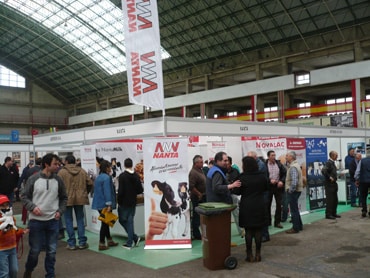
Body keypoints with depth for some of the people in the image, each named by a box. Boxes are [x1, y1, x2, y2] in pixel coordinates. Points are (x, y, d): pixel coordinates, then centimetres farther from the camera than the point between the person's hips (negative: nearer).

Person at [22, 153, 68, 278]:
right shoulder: (33, 179, -7)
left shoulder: (58, 180, 1)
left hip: (53, 221, 2)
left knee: (52, 251, 7)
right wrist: (32, 207, -15)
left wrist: (60, 211, 0)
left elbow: (63, 198, 12)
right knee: (35, 250, 8)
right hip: (36, 220, -2)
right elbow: (24, 196, 0)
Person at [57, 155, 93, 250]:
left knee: (69, 221, 6)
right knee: (80, 220, 11)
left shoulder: (62, 172, -7)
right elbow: (90, 183, 4)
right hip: (80, 198, 3)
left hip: (67, 199, -3)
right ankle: (82, 242, 13)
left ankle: (71, 243, 8)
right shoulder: (82, 171, 5)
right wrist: (85, 192, 18)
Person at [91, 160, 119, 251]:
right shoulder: (107, 177, -16)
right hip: (104, 204, -9)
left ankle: (109, 240, 26)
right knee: (105, 223, -1)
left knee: (105, 222, 16)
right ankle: (101, 244, 3)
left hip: (99, 204, 9)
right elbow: (107, 191, -22)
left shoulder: (98, 177, 13)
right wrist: (109, 204, -23)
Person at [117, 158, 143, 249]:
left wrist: (119, 201, -5)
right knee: (130, 221, 11)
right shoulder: (136, 176, 1)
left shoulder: (122, 176, -14)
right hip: (133, 202, 5)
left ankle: (134, 237, 3)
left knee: (122, 220, 9)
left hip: (124, 203, -5)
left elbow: (120, 191, -17)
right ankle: (129, 243, 11)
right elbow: (140, 190, 2)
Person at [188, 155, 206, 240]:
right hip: (197, 198, -9)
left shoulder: (200, 170, 11)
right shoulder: (193, 172, -20)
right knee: (196, 216, 1)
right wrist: (199, 194, -19)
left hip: (203, 197, 10)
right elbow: (191, 187, -27)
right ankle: (196, 235, 10)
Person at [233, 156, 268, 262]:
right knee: (258, 230, 9)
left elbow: (236, 192, -9)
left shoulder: (242, 178, -14)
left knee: (248, 231, 5)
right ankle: (258, 254, 15)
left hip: (247, 207, -3)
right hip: (260, 206, 3)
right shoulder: (262, 176, -1)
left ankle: (249, 254, 10)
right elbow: (266, 188, 15)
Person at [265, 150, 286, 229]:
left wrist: (281, 181, -11)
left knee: (279, 204, 3)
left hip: (278, 186, 2)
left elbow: (285, 174, 4)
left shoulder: (279, 164, 3)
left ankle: (277, 222, 13)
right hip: (268, 187, -2)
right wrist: (270, 180, -18)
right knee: (267, 205, 7)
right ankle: (267, 222, 20)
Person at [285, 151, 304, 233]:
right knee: (295, 209, 19)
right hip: (296, 190, 10)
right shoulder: (296, 165, 13)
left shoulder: (293, 167, -20)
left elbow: (294, 181, -28)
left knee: (294, 210, -1)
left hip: (293, 191, -10)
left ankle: (295, 228, 7)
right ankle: (299, 226, 28)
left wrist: (290, 190, -18)